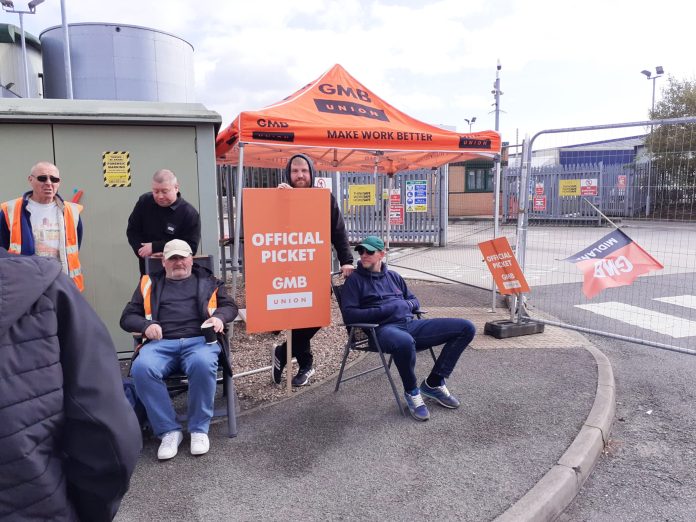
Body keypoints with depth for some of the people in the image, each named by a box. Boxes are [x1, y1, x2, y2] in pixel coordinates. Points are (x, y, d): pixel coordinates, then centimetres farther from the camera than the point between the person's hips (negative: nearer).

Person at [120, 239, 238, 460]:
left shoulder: (207, 281, 24)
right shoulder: (149, 283, 26)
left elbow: (230, 305, 21)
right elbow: (127, 317, 22)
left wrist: (219, 317, -3)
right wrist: (146, 325, 0)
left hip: (199, 339, -1)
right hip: (161, 343, 2)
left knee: (203, 364, -36)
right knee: (141, 368, -32)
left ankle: (199, 429, -16)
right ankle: (169, 431, -17)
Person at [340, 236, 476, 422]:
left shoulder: (393, 276, 23)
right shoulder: (355, 280, 7)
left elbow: (414, 301, 29)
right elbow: (349, 314, -6)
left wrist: (406, 305, 3)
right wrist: (385, 310, -11)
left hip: (409, 324, 6)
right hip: (384, 329, -6)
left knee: (465, 328, -6)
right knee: (405, 342, -44)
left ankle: (433, 384, 2)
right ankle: (412, 391, -11)